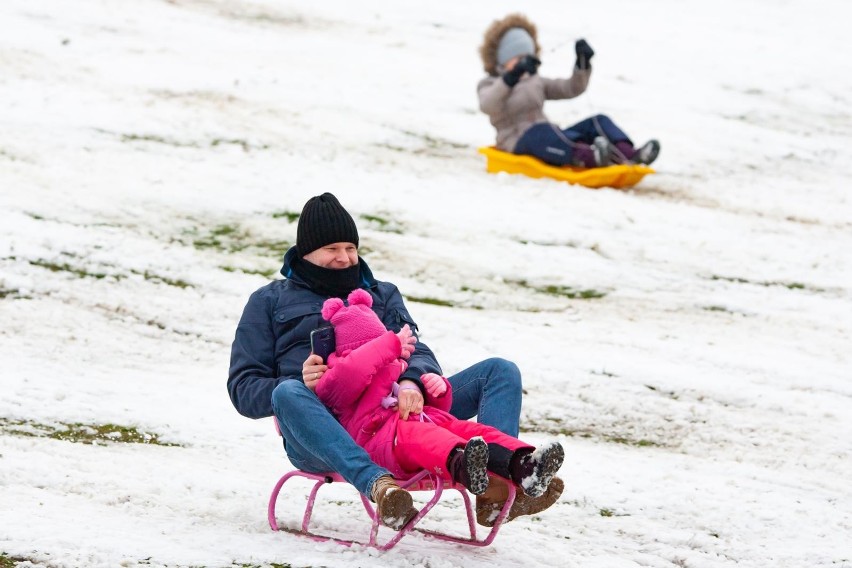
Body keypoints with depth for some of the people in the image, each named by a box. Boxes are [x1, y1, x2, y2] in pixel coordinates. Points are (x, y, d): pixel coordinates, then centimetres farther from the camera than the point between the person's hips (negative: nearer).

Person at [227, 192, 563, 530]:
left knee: (501, 371, -9)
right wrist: (298, 385, -13)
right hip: (320, 431, -4)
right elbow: (243, 388, 11)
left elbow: (419, 353, 12)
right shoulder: (270, 301, 20)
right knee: (287, 394, -39)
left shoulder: (382, 295, 30)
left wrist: (412, 382, -15)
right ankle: (376, 484, -60)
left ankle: (495, 488, -35)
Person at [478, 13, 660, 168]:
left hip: (550, 140, 7)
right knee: (541, 132, -42)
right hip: (519, 144, -7)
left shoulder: (535, 82, 26)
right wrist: (511, 77, -34)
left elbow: (572, 88, 20)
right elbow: (487, 105, -19)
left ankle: (627, 154, -44)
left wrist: (583, 64, 1)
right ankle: (587, 156, -70)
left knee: (598, 122, -13)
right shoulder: (490, 85, 6)